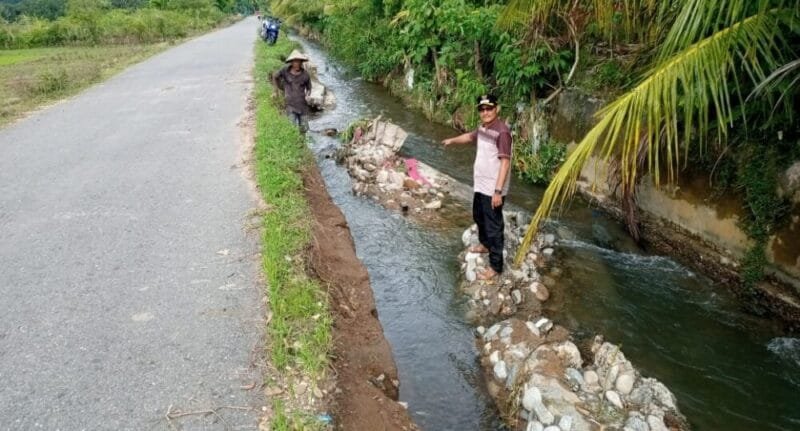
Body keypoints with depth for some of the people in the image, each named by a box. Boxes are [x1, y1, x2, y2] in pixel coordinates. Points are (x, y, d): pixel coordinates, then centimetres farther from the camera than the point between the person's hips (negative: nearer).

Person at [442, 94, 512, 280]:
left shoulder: (502, 131, -23)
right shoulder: (483, 127, 5)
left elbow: (505, 162, -25)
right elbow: (470, 136, 28)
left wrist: (498, 191, -28)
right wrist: (452, 140, 42)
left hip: (493, 189, -9)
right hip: (480, 184, 9)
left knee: (493, 226, -1)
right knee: (478, 216, 27)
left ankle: (495, 266, 10)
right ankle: (485, 244, 51)